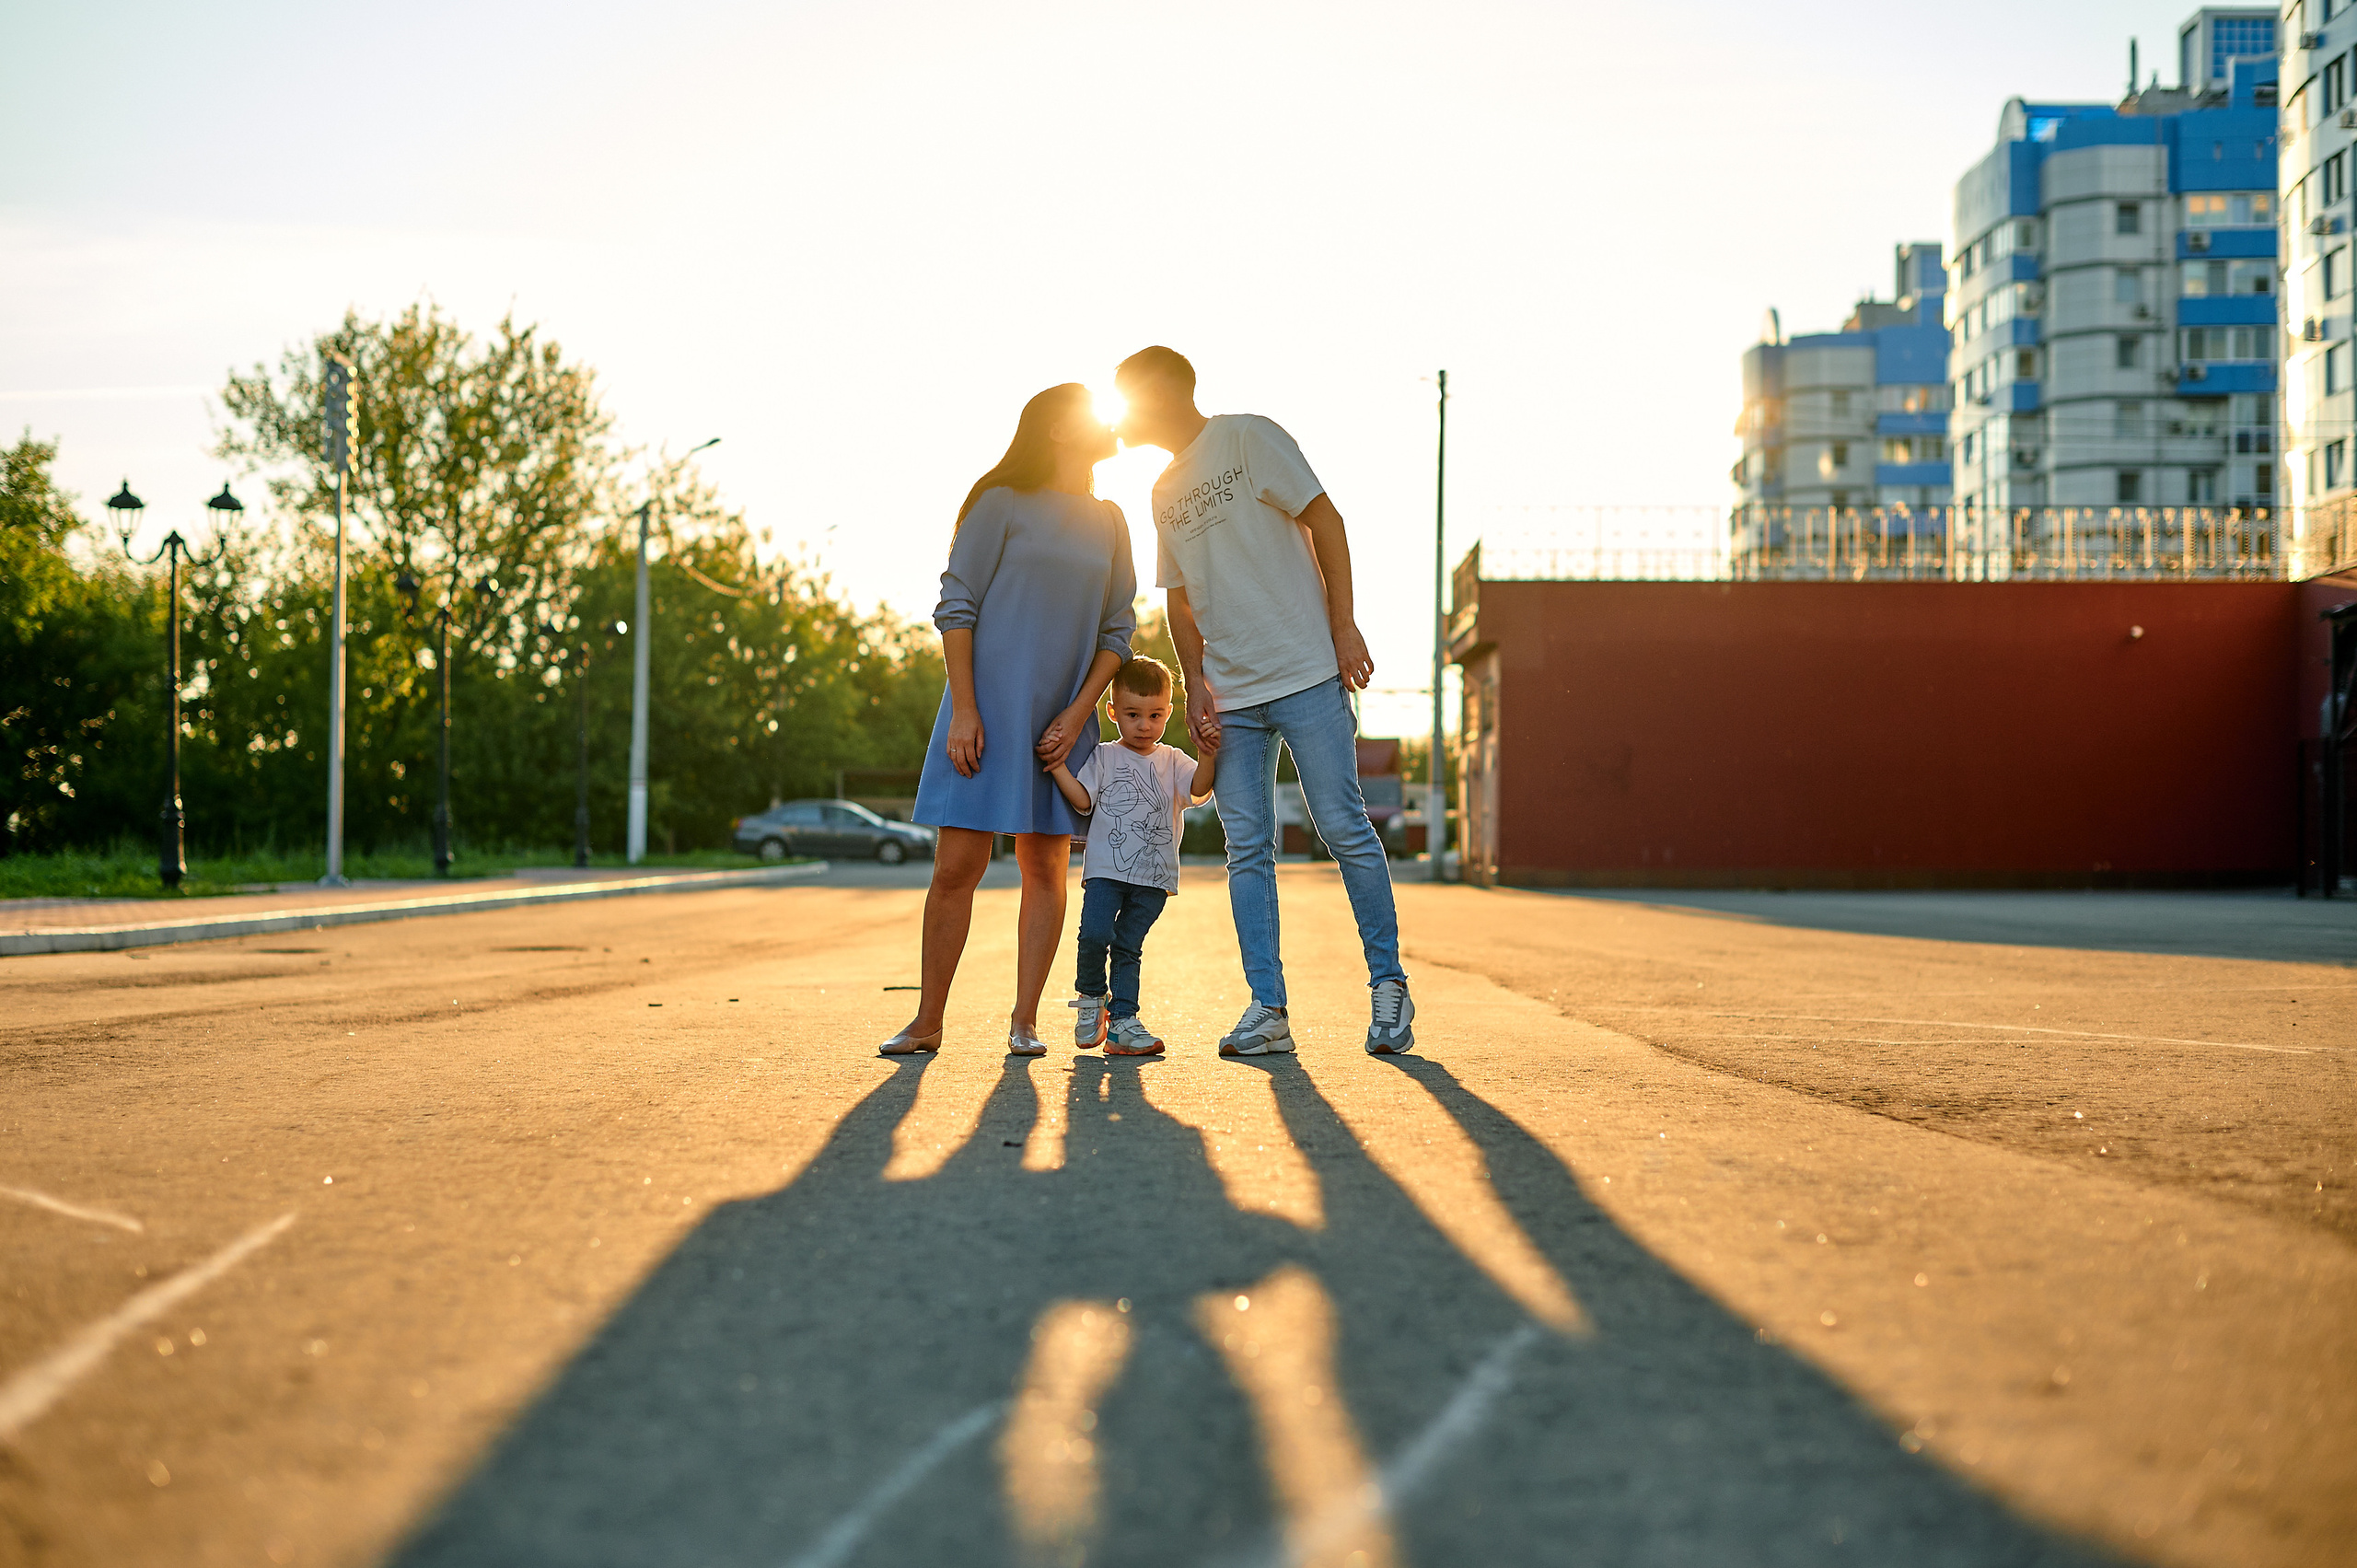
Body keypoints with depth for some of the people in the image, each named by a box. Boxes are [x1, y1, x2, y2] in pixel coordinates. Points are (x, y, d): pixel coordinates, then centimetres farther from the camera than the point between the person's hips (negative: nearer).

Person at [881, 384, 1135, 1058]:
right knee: (956, 868, -5)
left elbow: (1118, 629, 11)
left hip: (1061, 719, 4)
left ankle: (1024, 1021, 10)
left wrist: (1077, 714, -2)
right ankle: (927, 1022, 5)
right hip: (986, 710, -4)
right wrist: (963, 710, -12)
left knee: (1046, 868, 2)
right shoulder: (1002, 504, -1)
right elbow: (956, 606, -5)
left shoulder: (1109, 523, 12)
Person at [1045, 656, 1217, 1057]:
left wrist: (1207, 757, -24)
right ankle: (1090, 997, 6)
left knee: (1128, 946, 5)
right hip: (1106, 869, -2)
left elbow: (1199, 788, -6)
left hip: (1154, 874, 2)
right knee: (1095, 933, -19)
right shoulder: (1103, 758, 8)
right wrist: (1058, 768, -12)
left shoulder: (1172, 761, 10)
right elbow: (1083, 800, -1)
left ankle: (1122, 1021, 9)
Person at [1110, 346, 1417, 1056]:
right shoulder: (1165, 493, 19)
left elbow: (1323, 519, -4)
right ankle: (1267, 1008, 1)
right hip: (1230, 696, 6)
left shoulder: (1247, 438, 0)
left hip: (1306, 675, -6)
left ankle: (1389, 983, 4)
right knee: (1247, 849, 0)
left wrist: (1343, 624, -10)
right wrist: (1195, 685, 7)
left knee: (1344, 827, -6)